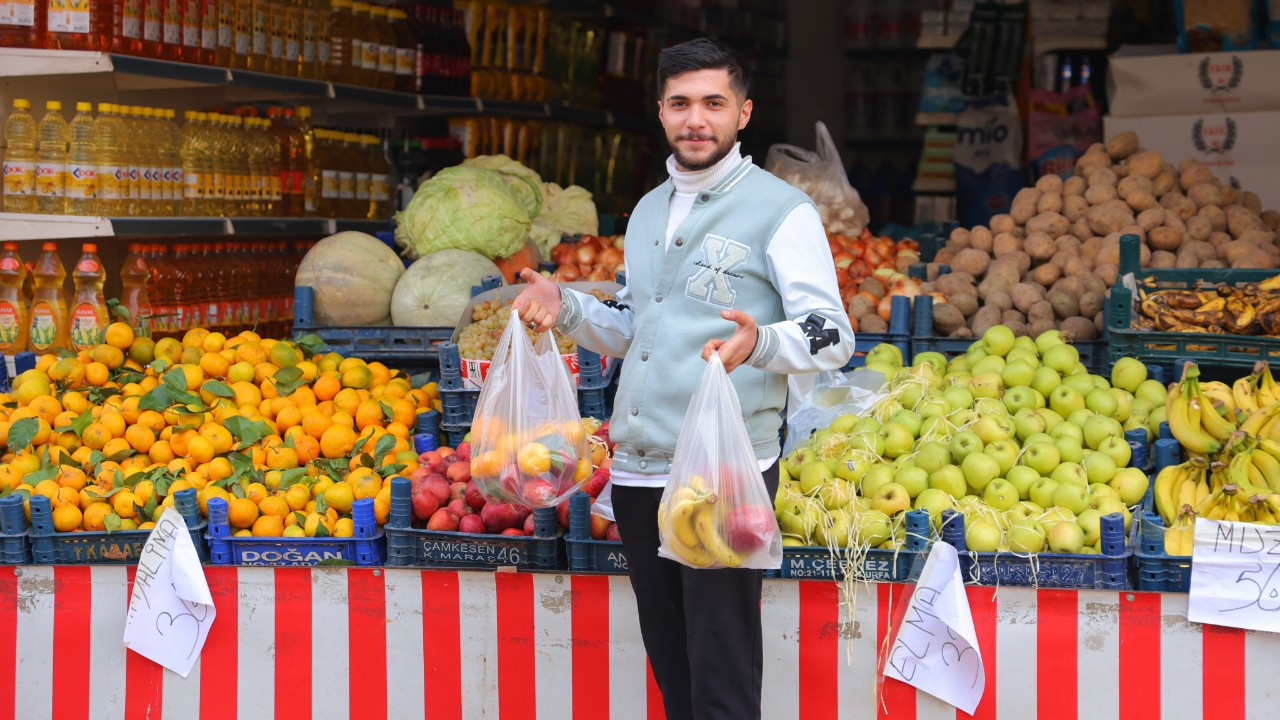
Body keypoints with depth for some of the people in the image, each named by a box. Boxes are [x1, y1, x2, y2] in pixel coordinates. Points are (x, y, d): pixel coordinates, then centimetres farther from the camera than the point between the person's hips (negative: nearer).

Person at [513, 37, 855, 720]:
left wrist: (760, 342, -31)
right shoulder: (649, 211, 18)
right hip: (638, 469, 7)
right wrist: (564, 309, 10)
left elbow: (833, 335, -11)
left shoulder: (782, 212, -5)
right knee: (669, 664, 13)